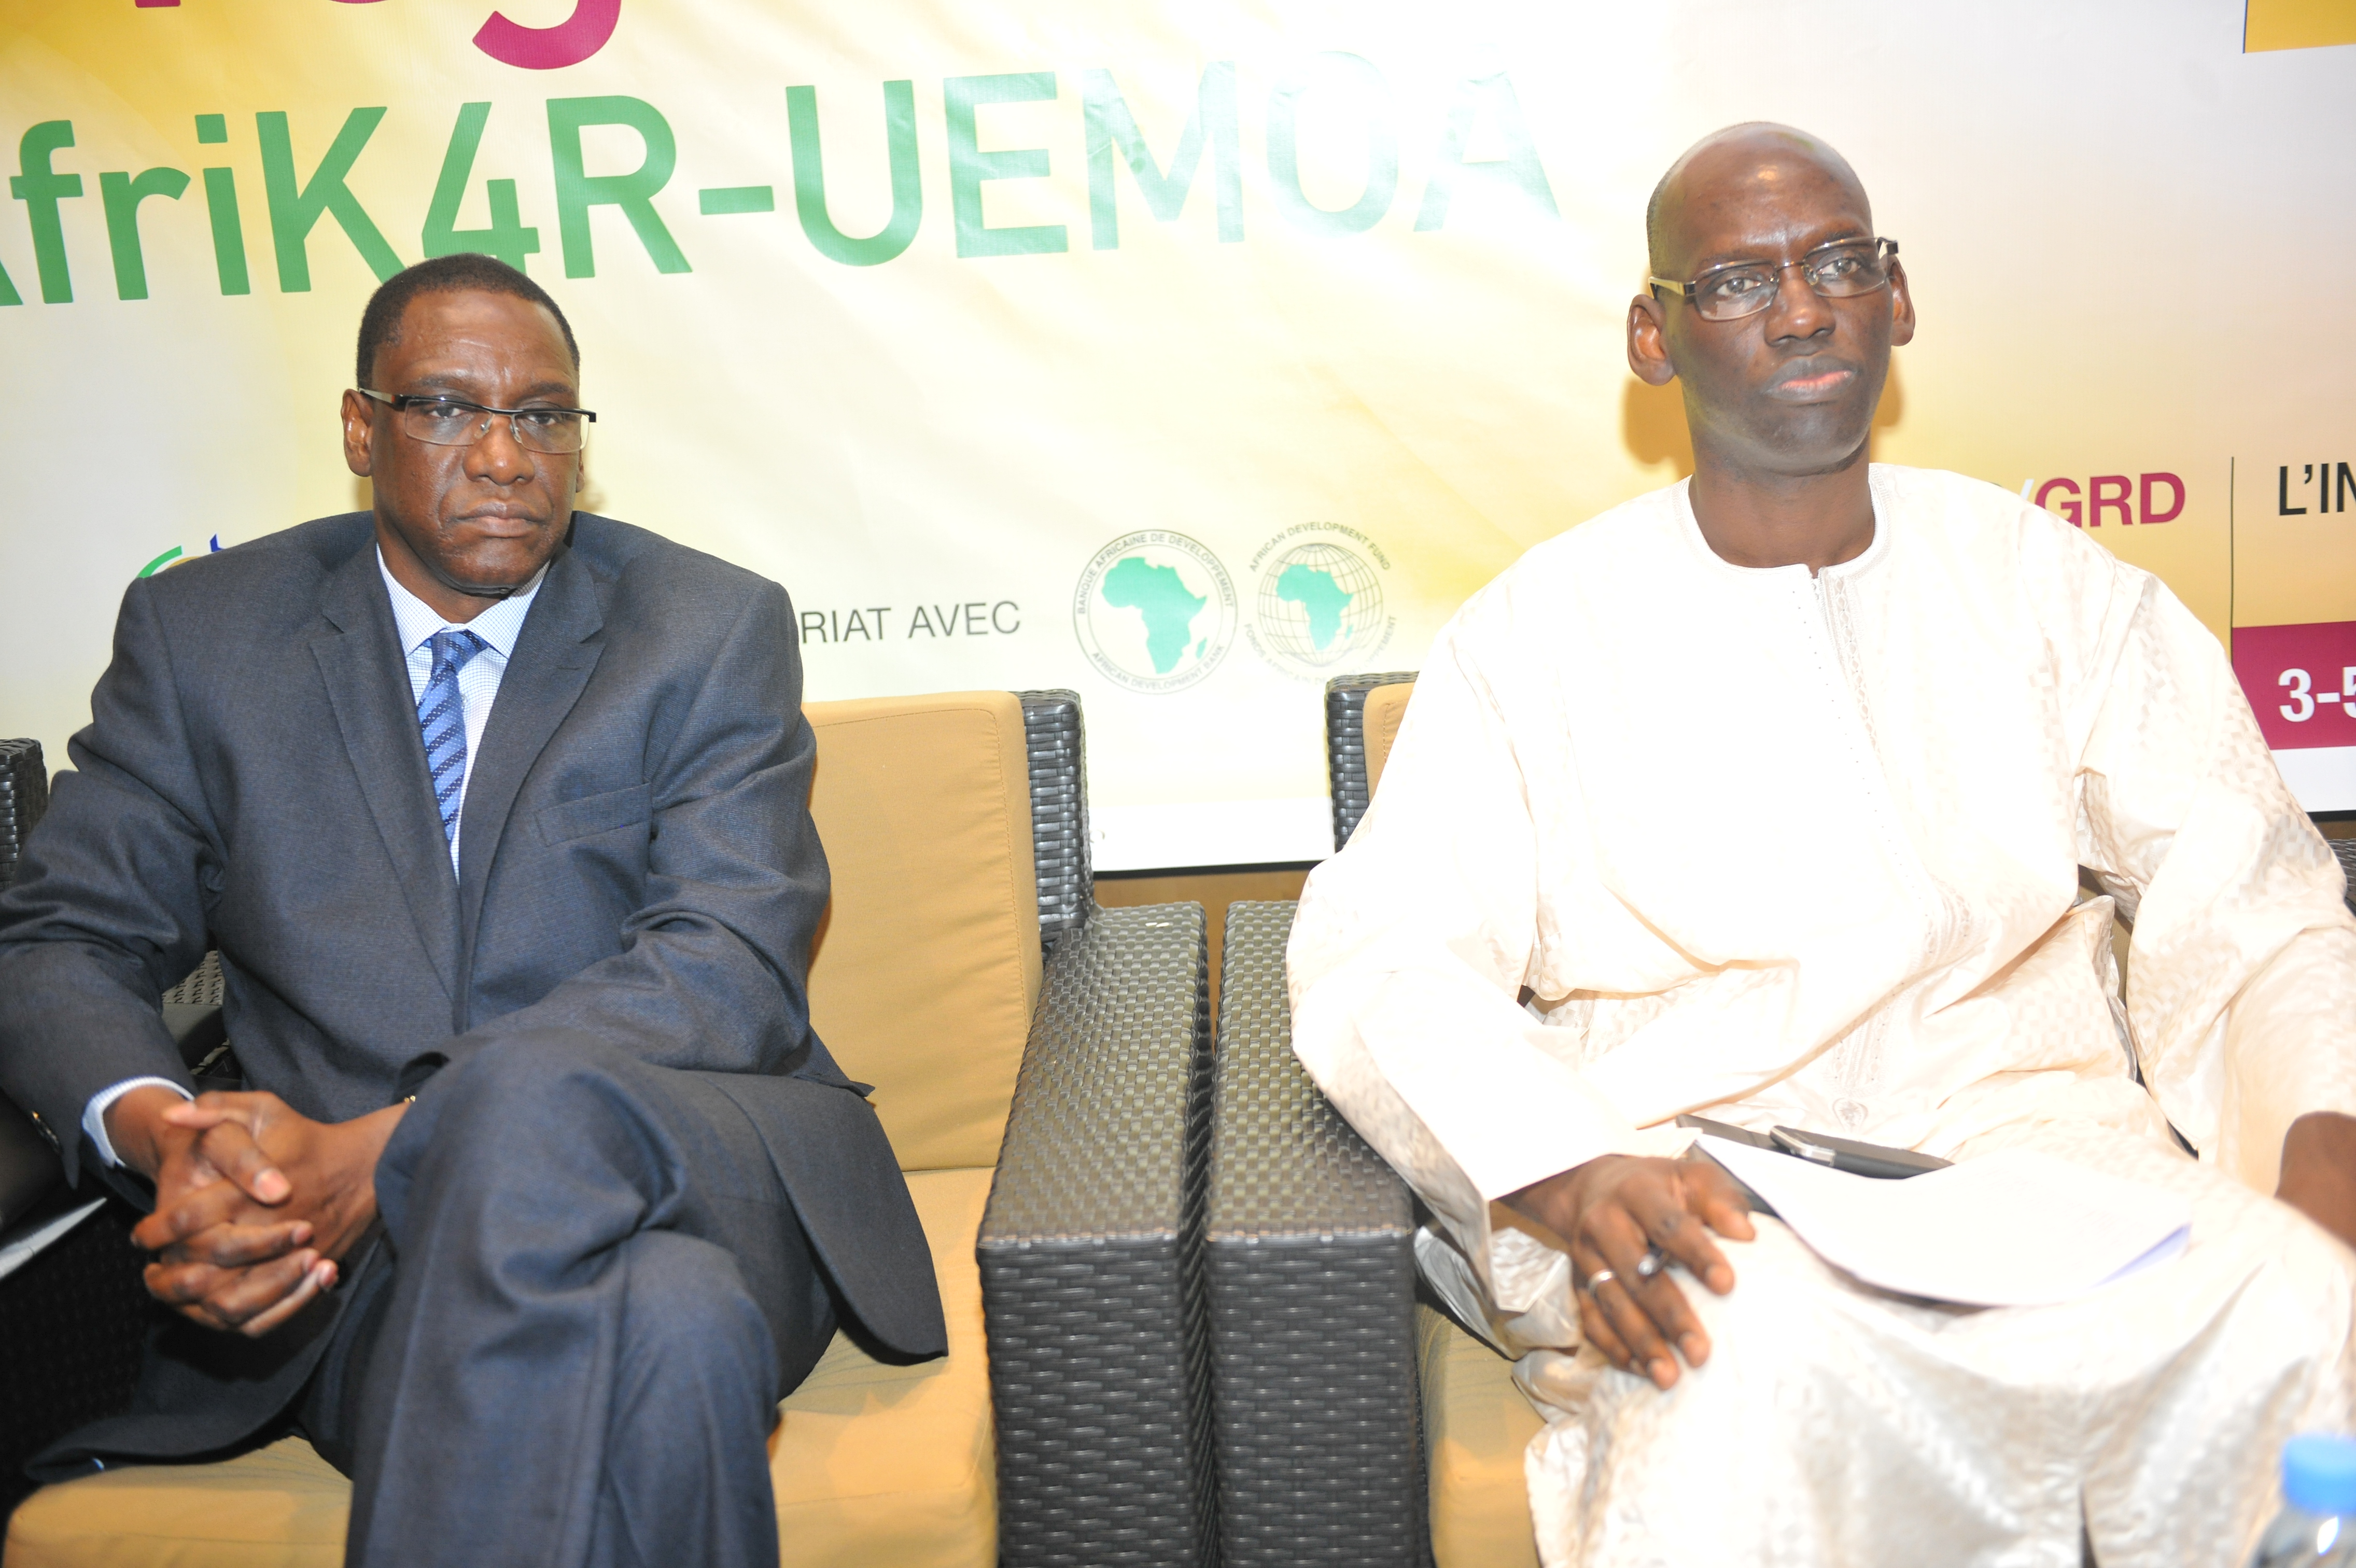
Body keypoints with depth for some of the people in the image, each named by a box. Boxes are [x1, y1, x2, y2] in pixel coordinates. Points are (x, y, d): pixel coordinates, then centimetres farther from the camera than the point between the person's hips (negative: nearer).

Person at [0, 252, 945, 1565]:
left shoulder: (717, 630, 3)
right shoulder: (205, 634, 11)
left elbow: (733, 966, -9)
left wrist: (386, 1145, -20)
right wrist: (158, 1128, -15)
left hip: (692, 1175, 1)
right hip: (348, 1255, 0)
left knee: (533, 1090, -36)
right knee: (671, 1330, -35)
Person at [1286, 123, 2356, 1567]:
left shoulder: (2049, 583, 15)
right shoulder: (1545, 627, 8)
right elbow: (1381, 957, -4)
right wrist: (1571, 1177, -23)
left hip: (2041, 1125, 3)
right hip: (1696, 1194, -2)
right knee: (1766, 1359, -37)